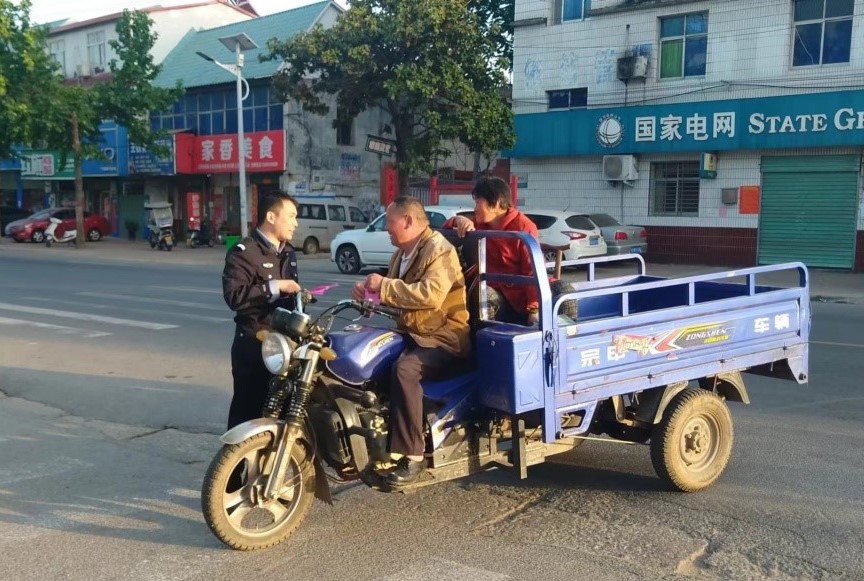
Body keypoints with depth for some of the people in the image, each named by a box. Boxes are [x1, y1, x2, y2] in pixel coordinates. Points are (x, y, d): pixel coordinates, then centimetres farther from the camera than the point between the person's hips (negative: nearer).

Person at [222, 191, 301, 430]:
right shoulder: (244, 252, -11)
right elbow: (234, 296, -25)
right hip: (254, 345, -8)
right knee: (248, 412, -1)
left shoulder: (288, 252, 16)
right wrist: (276, 286, -25)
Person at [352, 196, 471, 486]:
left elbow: (431, 295, -31)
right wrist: (369, 290, -1)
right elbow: (397, 294, 21)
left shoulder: (439, 250, -15)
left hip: (445, 337, -10)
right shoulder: (402, 253, 15)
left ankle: (412, 456, -28)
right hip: (413, 332, 10)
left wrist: (384, 285, -24)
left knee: (404, 369, -35)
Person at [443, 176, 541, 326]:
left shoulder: (523, 227, -12)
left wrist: (535, 309, -26)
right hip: (496, 296, 5)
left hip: (518, 302, -4)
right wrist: (459, 220, -8)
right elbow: (447, 227, 17)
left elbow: (534, 271, -17)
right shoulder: (482, 224, 10)